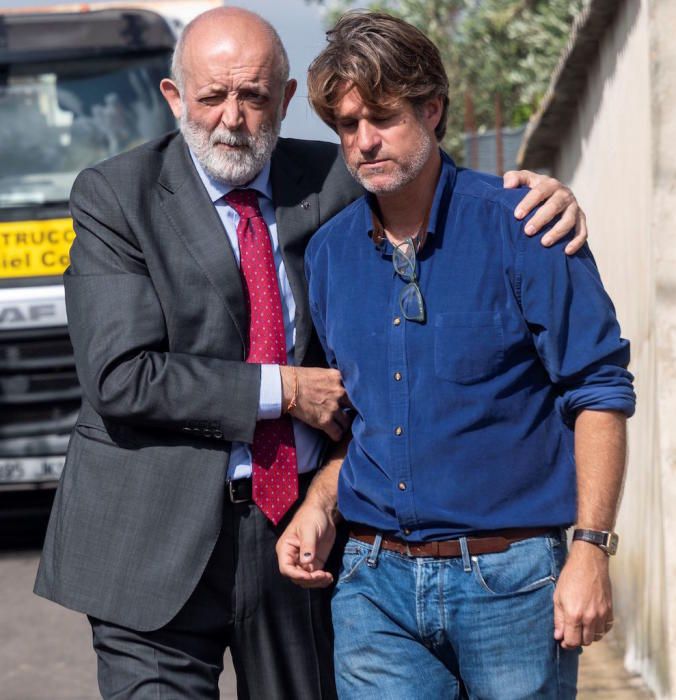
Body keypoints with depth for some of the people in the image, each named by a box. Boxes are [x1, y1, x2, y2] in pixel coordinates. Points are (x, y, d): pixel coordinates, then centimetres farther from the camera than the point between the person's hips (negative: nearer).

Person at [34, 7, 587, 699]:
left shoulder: (333, 182, 5)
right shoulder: (115, 196, -4)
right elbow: (120, 378, -13)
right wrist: (283, 390, -13)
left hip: (302, 523, 4)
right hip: (159, 541, -3)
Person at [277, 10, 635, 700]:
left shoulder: (518, 225, -6)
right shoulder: (329, 251, 9)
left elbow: (600, 390, -6)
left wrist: (591, 549, -13)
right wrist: (320, 504, 3)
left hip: (510, 577, -3)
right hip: (375, 584, 4)